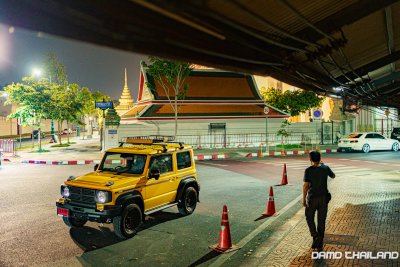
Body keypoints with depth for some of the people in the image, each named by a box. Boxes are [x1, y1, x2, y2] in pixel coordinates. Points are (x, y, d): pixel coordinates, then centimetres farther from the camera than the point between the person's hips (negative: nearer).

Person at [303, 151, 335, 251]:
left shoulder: (308, 170, -14)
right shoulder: (325, 168, -4)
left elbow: (306, 186, -16)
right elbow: (333, 176, 17)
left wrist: (304, 199, -7)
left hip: (312, 198, -3)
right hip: (324, 197, 3)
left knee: (309, 218, 18)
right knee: (321, 221, 12)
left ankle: (315, 237, 4)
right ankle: (320, 244, 16)